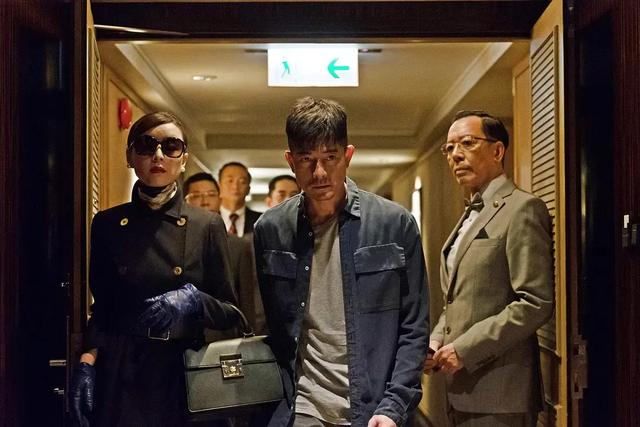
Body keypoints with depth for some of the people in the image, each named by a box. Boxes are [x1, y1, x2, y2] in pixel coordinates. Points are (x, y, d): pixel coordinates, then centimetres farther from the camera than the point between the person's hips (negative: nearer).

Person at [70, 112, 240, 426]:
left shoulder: (208, 226, -1)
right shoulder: (107, 224, 3)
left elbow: (229, 312, 1)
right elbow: (100, 308, 8)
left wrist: (194, 301, -18)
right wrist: (87, 361, -7)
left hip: (183, 375, 0)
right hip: (120, 379, 1)